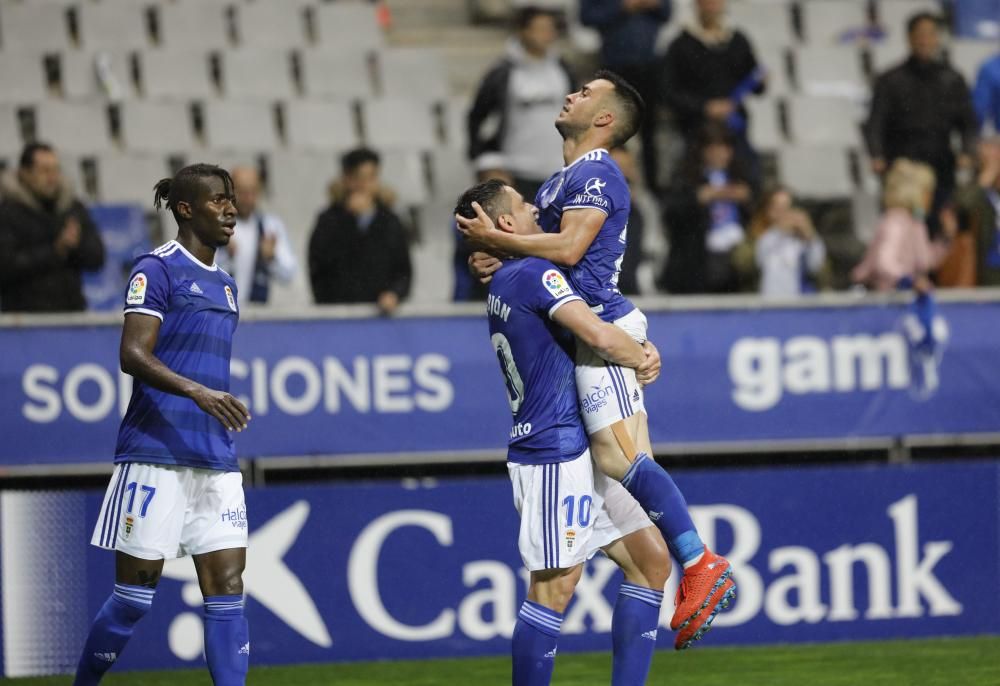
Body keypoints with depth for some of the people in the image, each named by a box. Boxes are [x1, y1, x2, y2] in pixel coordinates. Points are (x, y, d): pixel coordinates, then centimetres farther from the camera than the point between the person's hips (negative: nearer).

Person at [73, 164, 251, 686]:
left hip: (216, 461, 7)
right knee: (134, 594, -3)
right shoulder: (158, 270, -5)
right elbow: (133, 355, -16)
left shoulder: (224, 285, 19)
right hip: (156, 452, -7)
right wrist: (198, 391, -28)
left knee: (227, 589, -3)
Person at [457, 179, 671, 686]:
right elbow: (600, 336, -23)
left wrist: (636, 353, 11)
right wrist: (642, 358, -2)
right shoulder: (533, 273, -12)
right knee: (554, 588, -10)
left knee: (650, 558, 9)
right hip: (555, 454, -10)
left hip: (578, 453, 10)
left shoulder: (502, 285, 18)